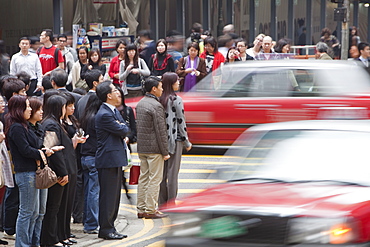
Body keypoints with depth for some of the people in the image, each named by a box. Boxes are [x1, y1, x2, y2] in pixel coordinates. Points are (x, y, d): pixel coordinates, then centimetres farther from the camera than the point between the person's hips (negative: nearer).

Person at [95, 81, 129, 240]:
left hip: (116, 158, 10)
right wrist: (122, 127, 4)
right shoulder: (104, 115, -17)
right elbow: (123, 131, -16)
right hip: (108, 160, -10)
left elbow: (125, 129, 12)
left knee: (114, 195, 13)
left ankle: (110, 228, 19)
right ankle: (105, 229, 1)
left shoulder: (114, 111, 15)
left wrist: (121, 128, -7)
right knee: (108, 196, -4)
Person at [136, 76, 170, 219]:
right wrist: (165, 152, -12)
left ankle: (141, 209, 15)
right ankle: (150, 210, -3)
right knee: (154, 179, -3)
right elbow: (161, 131, -16)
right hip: (154, 148, -9)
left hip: (141, 147, 9)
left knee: (143, 178, 12)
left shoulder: (140, 104, 11)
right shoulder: (156, 106, -16)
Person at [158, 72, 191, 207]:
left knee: (162, 172, 11)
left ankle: (162, 202, 16)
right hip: (175, 140, -5)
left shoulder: (160, 99, 2)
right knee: (173, 172, 0)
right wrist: (187, 142, -1)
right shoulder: (176, 100, -12)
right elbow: (181, 122, -10)